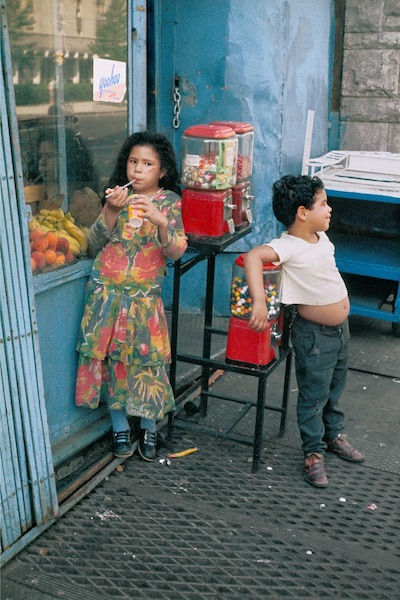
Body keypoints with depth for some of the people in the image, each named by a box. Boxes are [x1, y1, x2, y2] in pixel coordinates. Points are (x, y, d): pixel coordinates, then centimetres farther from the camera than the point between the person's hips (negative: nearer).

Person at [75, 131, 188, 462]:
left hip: (145, 296, -2)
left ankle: (149, 428, 23)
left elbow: (176, 252, -11)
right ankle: (120, 428, 24)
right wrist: (111, 211, -17)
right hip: (107, 293, 2)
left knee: (146, 360, 2)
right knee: (111, 359, 6)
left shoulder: (169, 201, -1)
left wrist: (161, 222, -28)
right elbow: (94, 245, -3)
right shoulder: (117, 195, 3)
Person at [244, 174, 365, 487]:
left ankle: (334, 434, 45)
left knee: (335, 388, 24)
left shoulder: (321, 237, -1)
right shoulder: (289, 246, -27)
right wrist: (259, 302, -53)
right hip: (314, 335, -8)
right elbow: (254, 256, -45)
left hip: (341, 328, 8)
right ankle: (314, 453, 23)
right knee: (314, 396, 6)